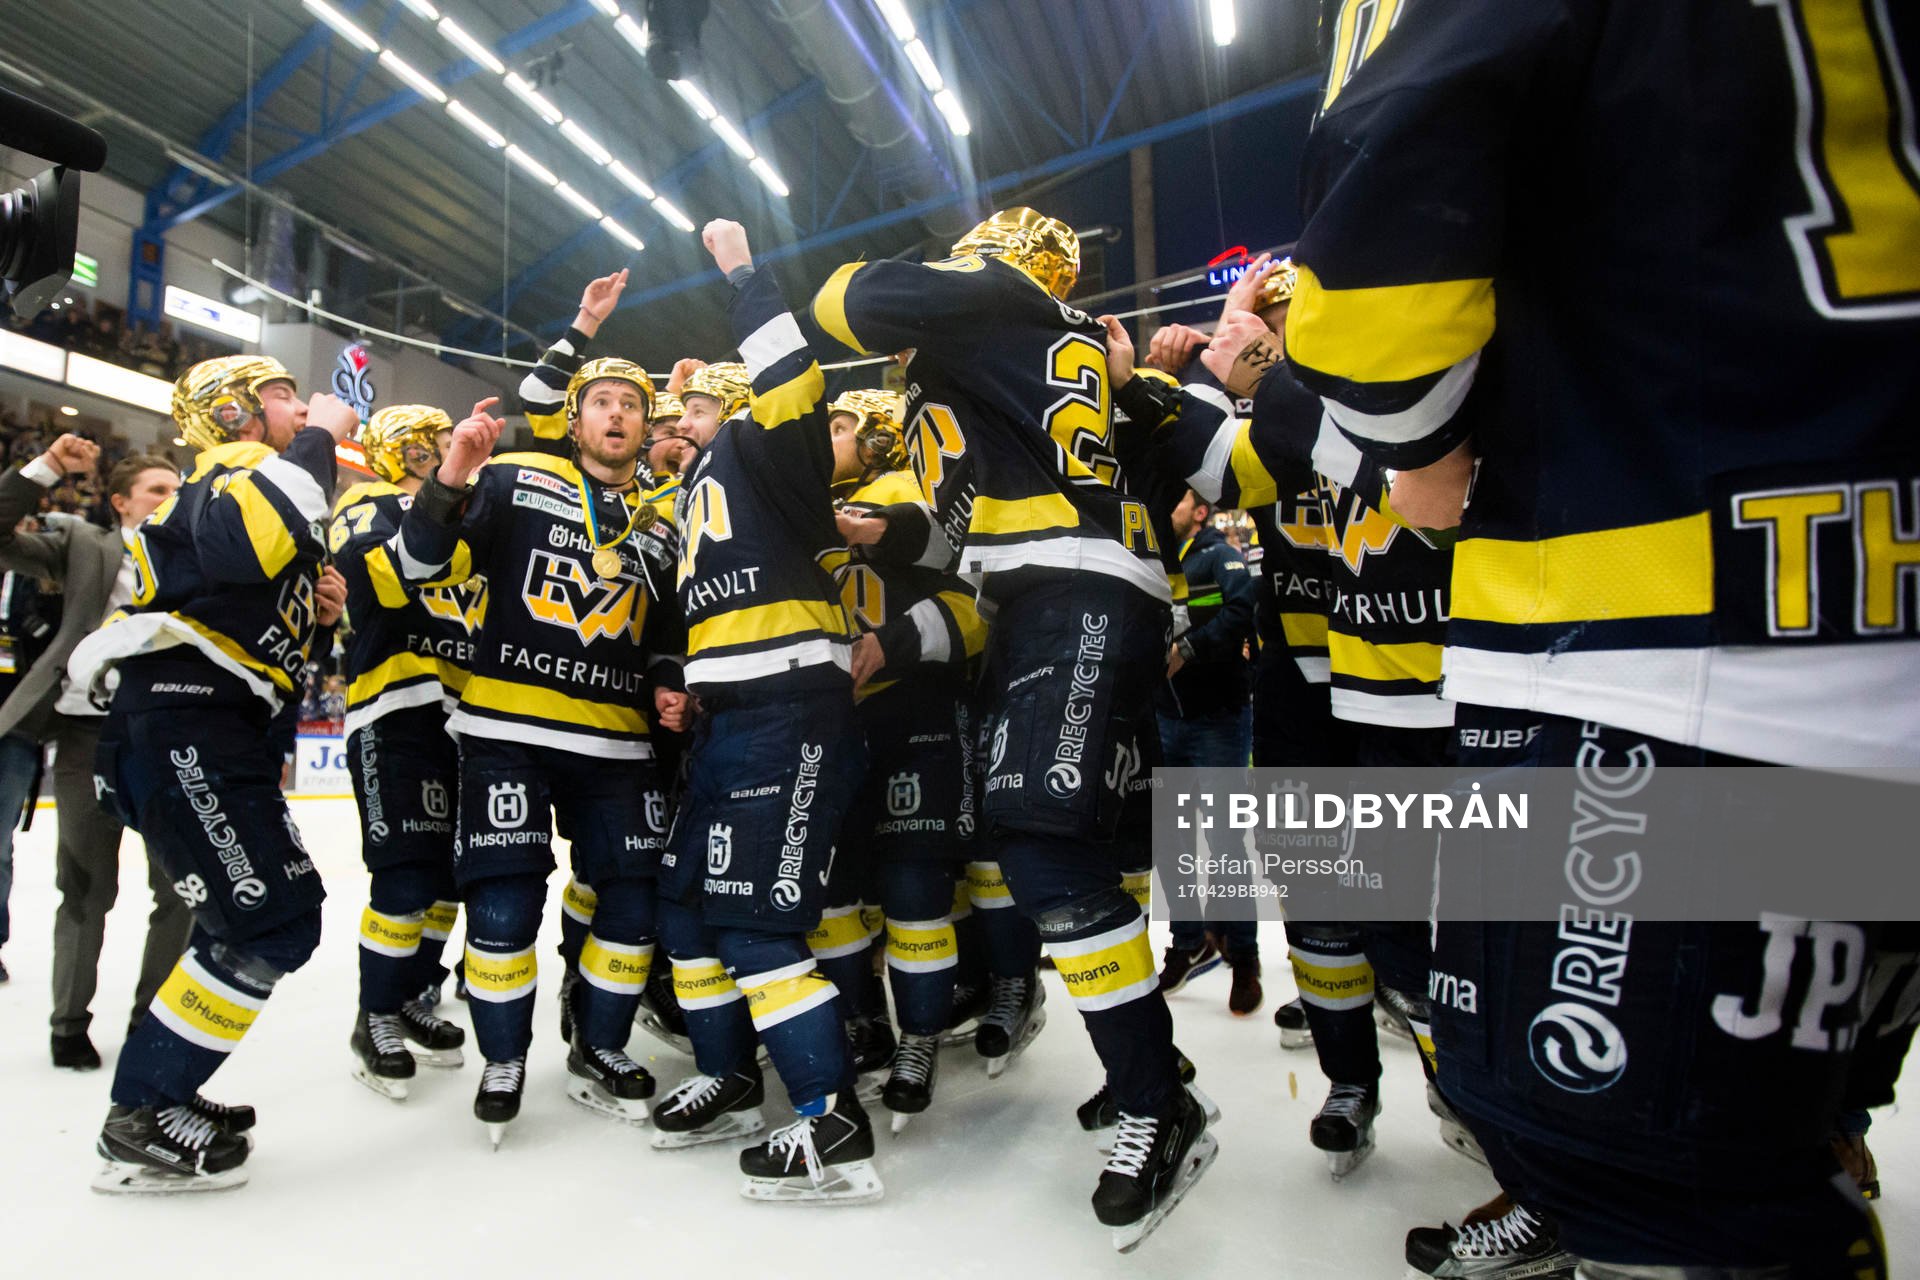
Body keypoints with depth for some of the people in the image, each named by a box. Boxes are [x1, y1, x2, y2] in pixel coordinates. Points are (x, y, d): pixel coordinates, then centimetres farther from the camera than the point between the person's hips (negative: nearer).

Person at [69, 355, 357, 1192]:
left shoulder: (270, 488, 26)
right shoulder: (233, 471, -5)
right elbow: (240, 547, -32)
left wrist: (318, 615, 12)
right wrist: (316, 443, -21)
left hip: (226, 740, 11)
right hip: (180, 731, -11)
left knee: (261, 917, 16)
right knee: (273, 925, -12)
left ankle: (161, 1091, 28)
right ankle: (142, 1121, 3)